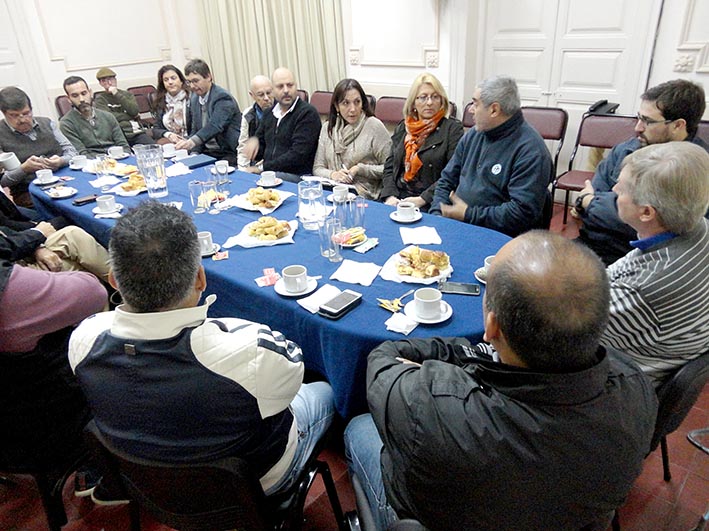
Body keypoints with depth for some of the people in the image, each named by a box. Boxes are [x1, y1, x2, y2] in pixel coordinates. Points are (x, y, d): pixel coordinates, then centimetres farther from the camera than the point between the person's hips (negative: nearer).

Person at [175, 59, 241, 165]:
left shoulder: (222, 97, -13)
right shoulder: (194, 98, 11)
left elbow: (215, 126, -29)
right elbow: (195, 129, 14)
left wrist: (193, 141, -44)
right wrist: (194, 153, -4)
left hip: (229, 154, -6)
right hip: (207, 152, 7)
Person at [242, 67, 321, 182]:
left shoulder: (308, 113, -6)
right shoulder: (269, 113, 16)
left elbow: (297, 155, -15)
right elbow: (260, 150, 24)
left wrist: (262, 168, -14)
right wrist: (253, 141, -1)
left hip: (297, 176, -6)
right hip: (268, 172, 6)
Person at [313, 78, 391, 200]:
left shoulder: (374, 126, 0)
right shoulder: (328, 128, 15)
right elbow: (317, 168, 14)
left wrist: (360, 169, -11)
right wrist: (332, 174, -7)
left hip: (364, 194, -4)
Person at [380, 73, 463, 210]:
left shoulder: (453, 128, 1)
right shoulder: (402, 128, 17)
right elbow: (389, 166, 14)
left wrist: (422, 199, -16)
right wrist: (390, 195, -4)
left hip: (430, 204, -4)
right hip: (397, 198, 4)